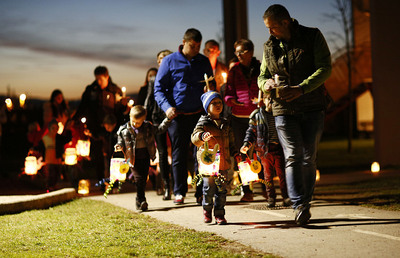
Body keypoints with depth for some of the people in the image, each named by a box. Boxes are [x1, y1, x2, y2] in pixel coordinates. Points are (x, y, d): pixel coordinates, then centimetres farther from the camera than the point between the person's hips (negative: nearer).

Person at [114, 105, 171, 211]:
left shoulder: (147, 127, 0)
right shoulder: (124, 130, -5)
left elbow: (159, 129, 10)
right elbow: (121, 141, 5)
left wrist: (167, 120, 1)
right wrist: (119, 146, -16)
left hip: (145, 156, 3)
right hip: (134, 158, -3)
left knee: (144, 178, 8)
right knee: (138, 178, -11)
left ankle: (139, 200, 22)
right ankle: (141, 200, -6)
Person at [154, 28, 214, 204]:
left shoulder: (204, 62, 12)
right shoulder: (170, 61, 3)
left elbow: (211, 85, 22)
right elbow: (159, 88, 0)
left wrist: (211, 90, -2)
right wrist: (167, 107, -15)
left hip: (200, 115, 2)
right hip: (177, 115, -2)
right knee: (179, 155, 0)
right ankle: (179, 192, 7)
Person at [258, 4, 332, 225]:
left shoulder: (312, 37, -1)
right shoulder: (269, 47, 11)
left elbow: (325, 68, -9)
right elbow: (262, 75, 19)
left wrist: (301, 88, -22)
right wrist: (266, 83, -7)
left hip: (313, 107, -1)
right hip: (283, 109, 2)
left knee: (309, 157, 1)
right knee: (293, 156, -11)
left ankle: (305, 202, 12)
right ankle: (299, 206, -19)